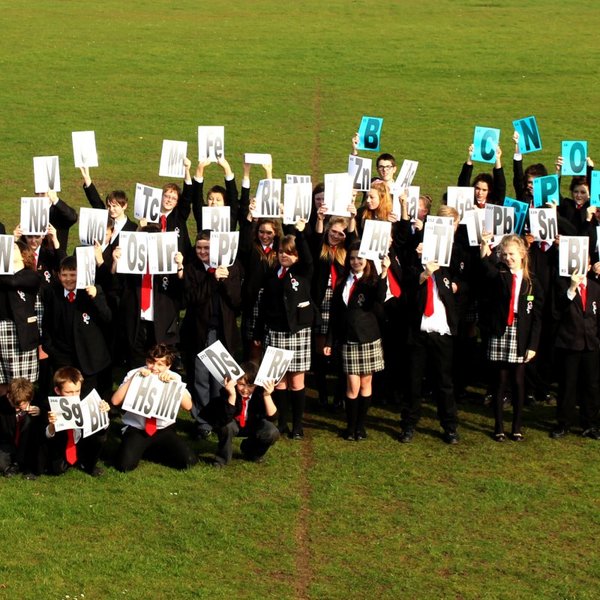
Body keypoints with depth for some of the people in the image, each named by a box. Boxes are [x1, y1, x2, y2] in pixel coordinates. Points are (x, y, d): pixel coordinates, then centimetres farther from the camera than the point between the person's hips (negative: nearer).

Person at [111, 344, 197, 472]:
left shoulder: (173, 377, -2)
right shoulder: (134, 374, -5)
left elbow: (187, 406, -14)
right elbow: (115, 401, -17)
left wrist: (174, 382, -24)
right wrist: (134, 377, -22)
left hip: (164, 430, 2)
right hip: (136, 429, -2)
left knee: (188, 461, -16)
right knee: (125, 465, -27)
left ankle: (149, 451, 9)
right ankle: (140, 450, 10)